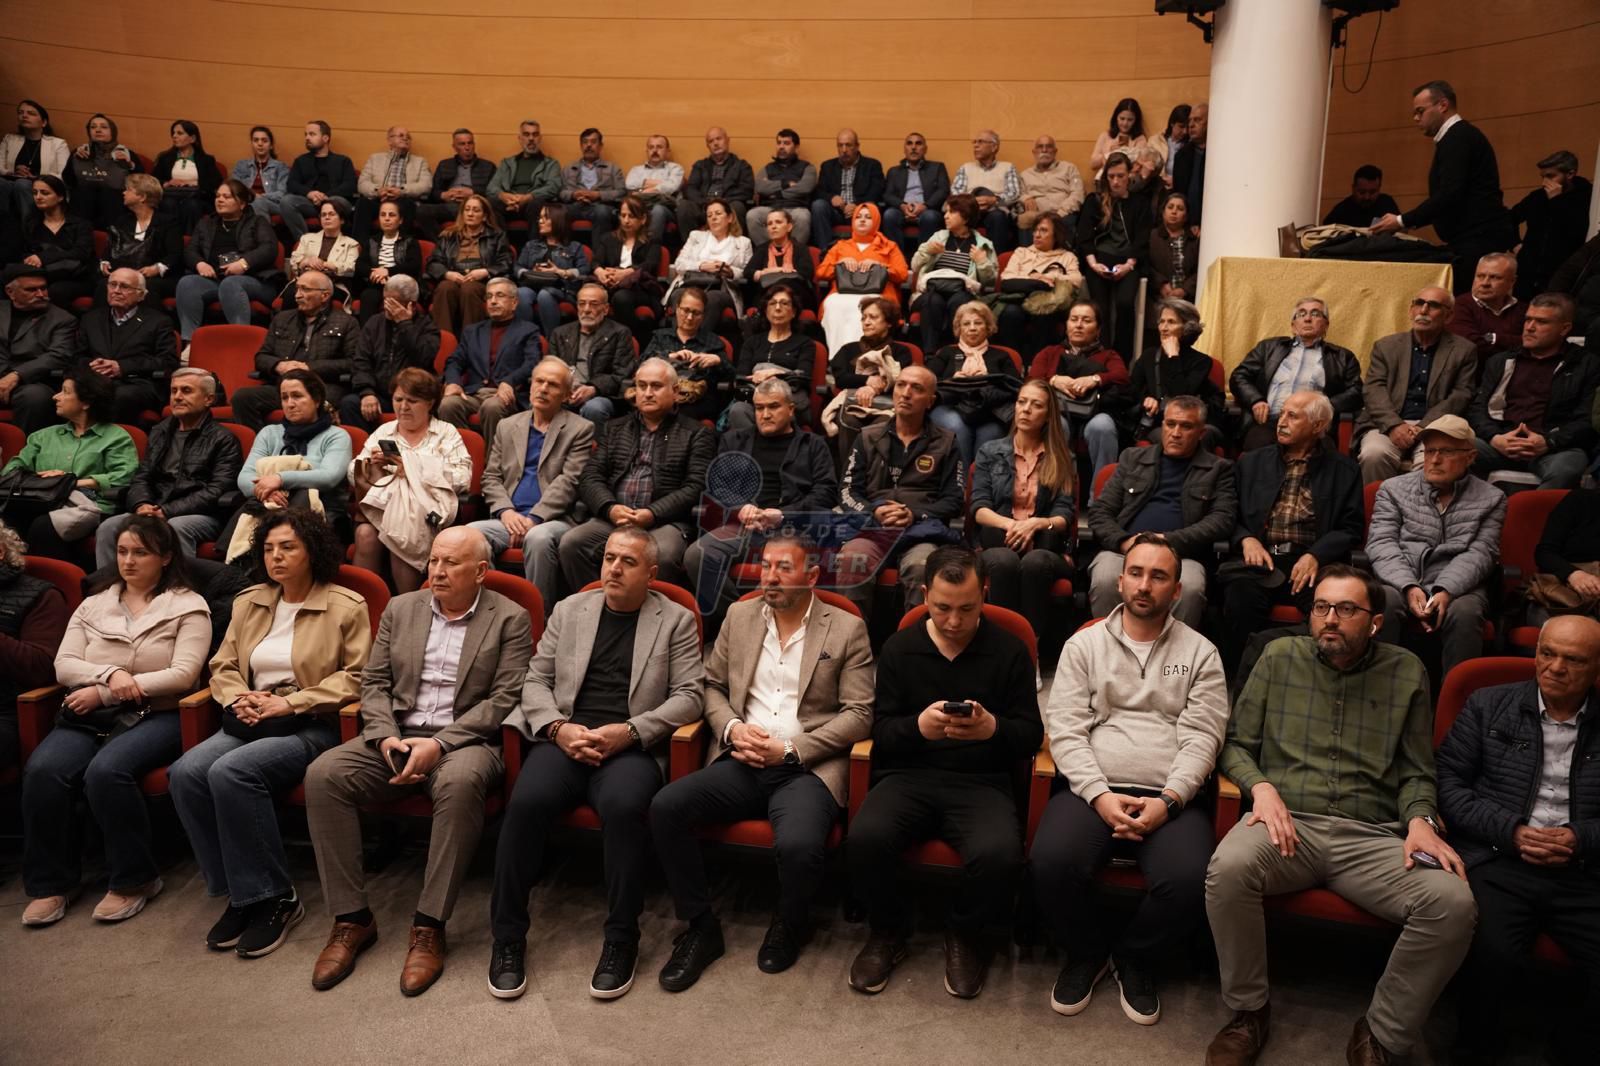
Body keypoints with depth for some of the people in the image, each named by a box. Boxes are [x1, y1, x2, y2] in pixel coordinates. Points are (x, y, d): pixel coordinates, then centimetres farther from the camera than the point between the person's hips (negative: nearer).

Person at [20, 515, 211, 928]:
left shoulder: (188, 606, 3)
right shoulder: (93, 605, 18)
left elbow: (183, 675, -8)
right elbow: (63, 665, 8)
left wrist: (104, 693, -11)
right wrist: (109, 674, -14)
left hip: (155, 716, -4)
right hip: (89, 716, 5)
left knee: (106, 771, -33)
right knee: (42, 770, -25)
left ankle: (133, 879, -14)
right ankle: (51, 881, -9)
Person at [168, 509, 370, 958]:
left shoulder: (346, 606, 0)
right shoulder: (249, 602, 18)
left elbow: (355, 677, -7)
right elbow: (222, 665, 18)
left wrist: (290, 702, -13)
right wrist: (238, 698, -4)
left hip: (311, 726, -6)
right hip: (250, 720, 6)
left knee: (230, 772, -31)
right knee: (186, 771, -23)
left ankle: (272, 898, -16)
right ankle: (238, 892, -10)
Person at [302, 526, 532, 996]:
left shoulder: (509, 619, 0)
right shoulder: (400, 609, 14)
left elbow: (504, 699, -8)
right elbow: (374, 683, 12)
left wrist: (438, 744, -17)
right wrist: (385, 735, -8)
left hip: (464, 741, -4)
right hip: (397, 735, 5)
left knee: (460, 782, -38)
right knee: (323, 774, -22)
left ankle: (429, 926, -25)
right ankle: (351, 919, -12)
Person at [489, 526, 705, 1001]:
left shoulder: (676, 621, 9)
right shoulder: (569, 609, 17)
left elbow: (689, 694, 1)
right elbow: (536, 679, 14)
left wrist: (629, 731, -12)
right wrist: (559, 727, -6)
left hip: (632, 747, -2)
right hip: (565, 739, 2)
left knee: (624, 806, -34)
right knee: (527, 800, -28)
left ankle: (621, 939, -15)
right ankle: (508, 935, -10)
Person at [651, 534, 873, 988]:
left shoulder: (847, 629, 2)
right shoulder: (740, 616, 14)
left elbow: (860, 714, -3)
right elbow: (712, 684, 18)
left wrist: (789, 749, -12)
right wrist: (732, 728, -4)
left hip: (807, 767, -4)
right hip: (742, 762, 4)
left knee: (798, 845, -33)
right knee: (665, 807, -22)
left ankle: (789, 925, 4)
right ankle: (700, 927, -1)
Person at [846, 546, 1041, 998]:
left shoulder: (1010, 650, 4)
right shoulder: (899, 648, 7)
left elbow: (1031, 735, 3)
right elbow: (881, 731, 4)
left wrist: (993, 728, -21)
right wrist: (917, 726, -20)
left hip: (982, 780, -1)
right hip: (909, 774, 1)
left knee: (999, 855, -32)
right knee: (865, 838, -29)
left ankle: (966, 936, 3)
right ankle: (887, 932, 3)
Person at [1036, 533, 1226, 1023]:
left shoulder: (1200, 652, 12)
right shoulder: (1084, 645, 12)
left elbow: (1202, 738, 2)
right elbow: (1065, 730, 2)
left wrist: (1167, 800, -14)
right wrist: (1100, 795, -13)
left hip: (1171, 797, 0)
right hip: (1092, 789, 0)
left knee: (1190, 880, -30)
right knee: (1052, 863, -29)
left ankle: (1136, 958, 5)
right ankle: (1086, 952, 6)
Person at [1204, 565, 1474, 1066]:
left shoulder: (1406, 672, 12)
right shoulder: (1280, 657, 10)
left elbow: (1416, 772, 16)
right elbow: (1236, 743, 13)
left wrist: (1420, 821, -5)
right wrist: (1261, 786, -7)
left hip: (1372, 837, 1)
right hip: (1289, 823, -1)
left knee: (1453, 902, -27)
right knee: (1228, 867, -34)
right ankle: (1249, 1010, -7)